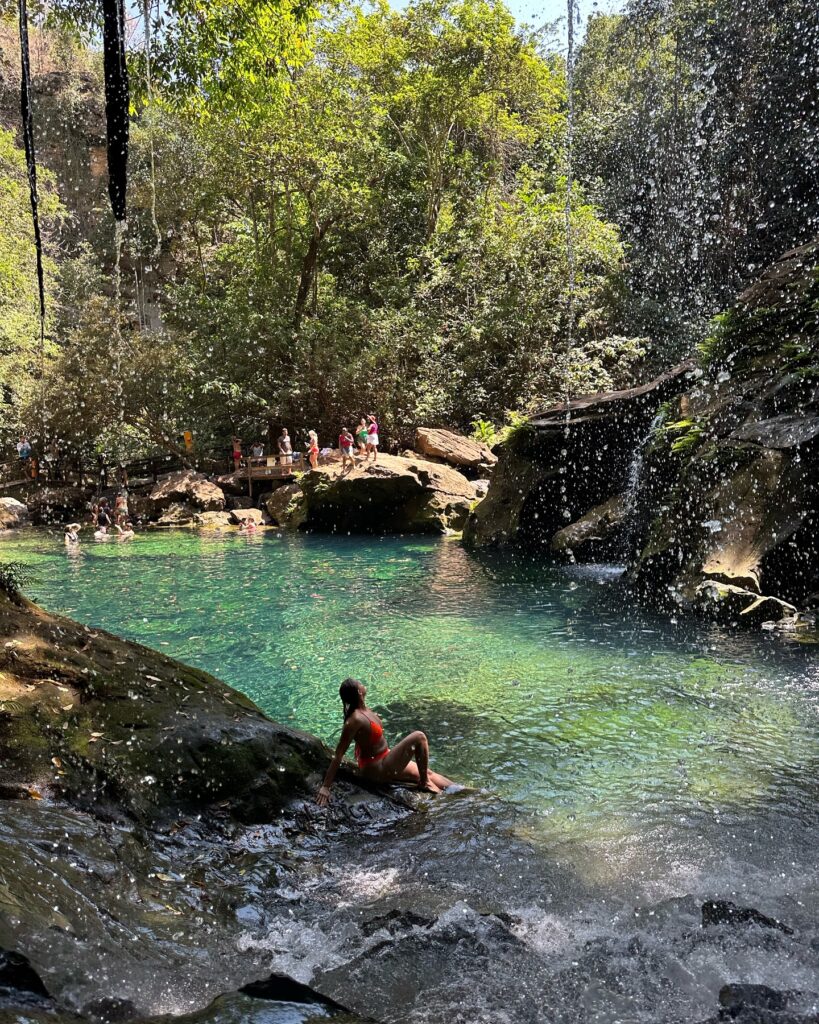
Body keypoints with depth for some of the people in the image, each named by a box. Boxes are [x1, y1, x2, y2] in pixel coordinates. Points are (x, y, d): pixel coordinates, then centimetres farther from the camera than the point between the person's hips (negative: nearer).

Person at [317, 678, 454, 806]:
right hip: (377, 769, -9)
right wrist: (325, 787, -24)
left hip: (383, 760, 9)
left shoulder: (363, 709, -4)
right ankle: (425, 784, 1)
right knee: (419, 738, -15)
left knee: (427, 773, 13)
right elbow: (338, 755, -26)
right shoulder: (355, 719, -29)